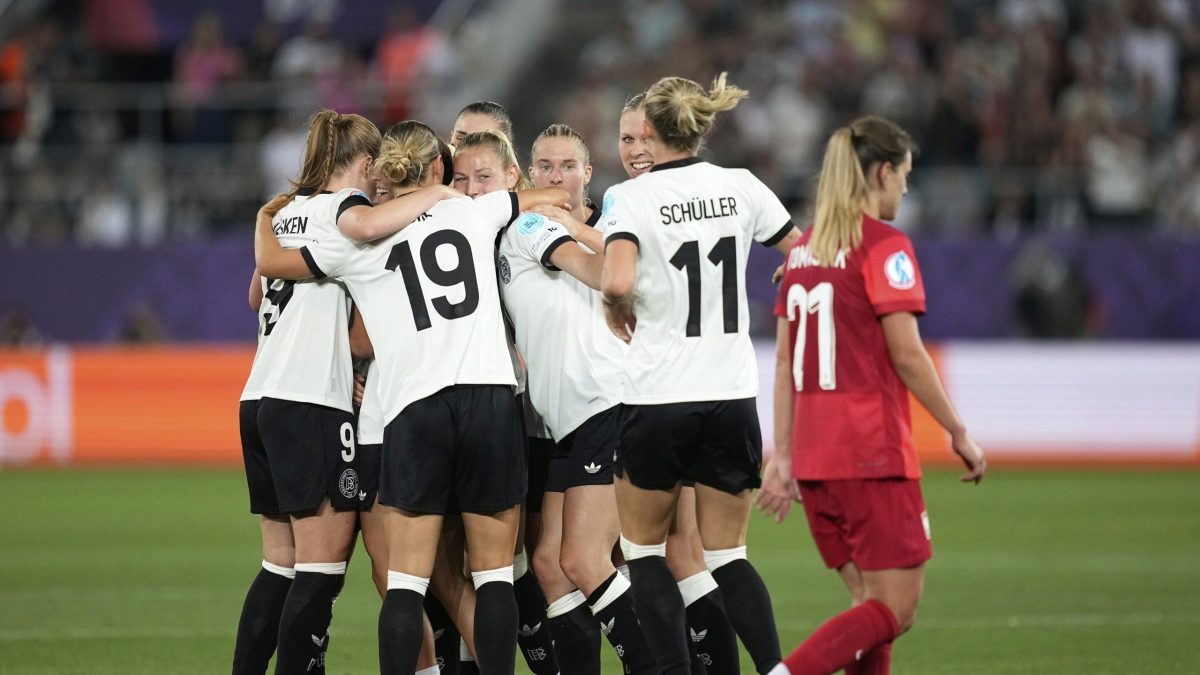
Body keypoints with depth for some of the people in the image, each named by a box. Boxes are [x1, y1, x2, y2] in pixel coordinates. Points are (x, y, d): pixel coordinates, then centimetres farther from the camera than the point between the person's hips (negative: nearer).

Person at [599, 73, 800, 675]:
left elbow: (617, 281, -25)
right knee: (726, 555, 11)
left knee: (644, 549, 13)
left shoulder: (630, 198, -9)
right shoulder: (741, 187, 2)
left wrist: (616, 308, -3)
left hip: (657, 397, -4)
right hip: (732, 394, 4)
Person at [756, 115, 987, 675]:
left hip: (813, 457, 8)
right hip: (873, 452, -8)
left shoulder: (803, 248, 13)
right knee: (895, 609, -4)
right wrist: (959, 434, -4)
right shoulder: (885, 246, -9)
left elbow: (785, 362, 12)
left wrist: (783, 457, 13)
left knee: (871, 603, 13)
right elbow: (906, 354, -13)